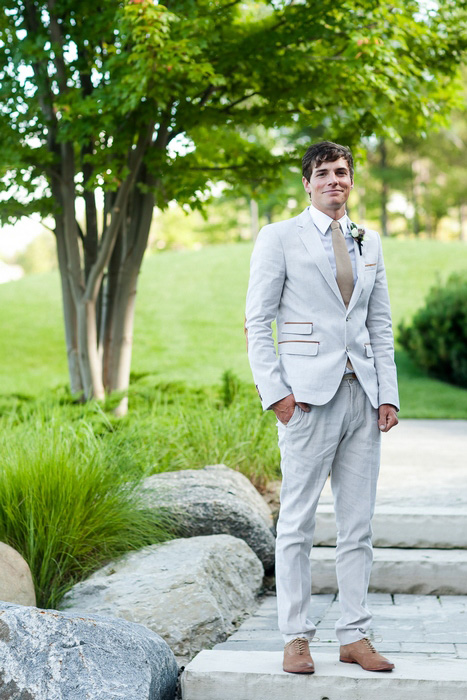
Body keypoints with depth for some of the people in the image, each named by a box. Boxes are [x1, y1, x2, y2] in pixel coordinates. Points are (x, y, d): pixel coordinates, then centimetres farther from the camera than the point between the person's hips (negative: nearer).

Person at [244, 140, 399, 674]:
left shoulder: (369, 243, 17)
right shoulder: (279, 239, 3)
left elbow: (380, 325, 17)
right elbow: (256, 322, -1)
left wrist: (388, 393, 8)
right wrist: (274, 391, -10)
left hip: (362, 395, 5)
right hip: (309, 396, -4)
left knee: (358, 524, 7)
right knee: (297, 523, -1)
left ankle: (355, 636, 15)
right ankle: (295, 637, 8)